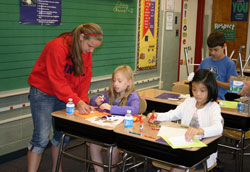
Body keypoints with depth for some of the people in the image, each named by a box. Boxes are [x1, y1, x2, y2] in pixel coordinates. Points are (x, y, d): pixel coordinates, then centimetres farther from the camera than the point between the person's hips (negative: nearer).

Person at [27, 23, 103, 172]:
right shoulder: (58, 47, -24)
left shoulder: (87, 52, -1)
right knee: (41, 137, -9)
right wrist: (76, 101, -31)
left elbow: (85, 79, 0)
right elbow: (57, 81, -27)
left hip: (64, 95, 7)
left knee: (62, 135, 9)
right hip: (43, 93, -6)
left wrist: (83, 101, -14)